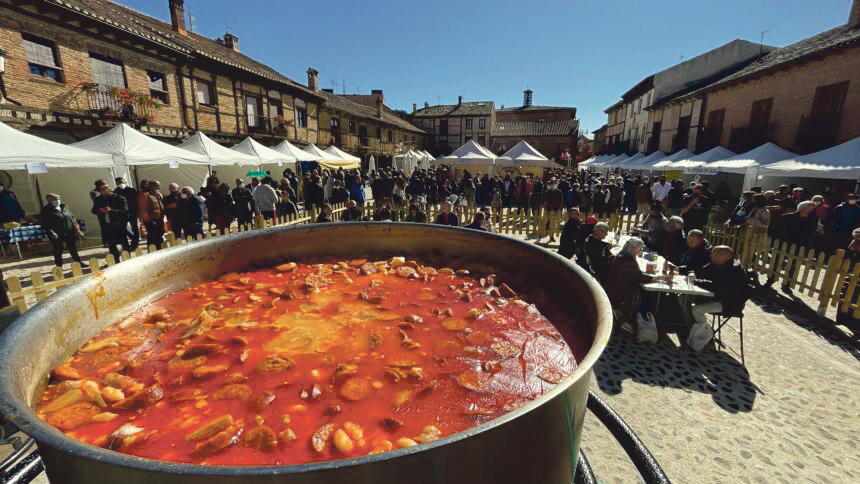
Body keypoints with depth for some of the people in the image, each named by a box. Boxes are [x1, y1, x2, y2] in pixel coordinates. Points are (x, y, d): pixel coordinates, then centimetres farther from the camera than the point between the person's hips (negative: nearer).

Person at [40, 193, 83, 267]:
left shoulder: (64, 207, 10)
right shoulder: (45, 210, -5)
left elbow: (72, 217, 14)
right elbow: (45, 224, -10)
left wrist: (76, 228, 4)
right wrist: (52, 233, -21)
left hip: (70, 233, 4)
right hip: (57, 235, -4)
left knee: (73, 249, 12)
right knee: (58, 251, 4)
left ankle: (79, 263, 22)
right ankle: (59, 267, 13)